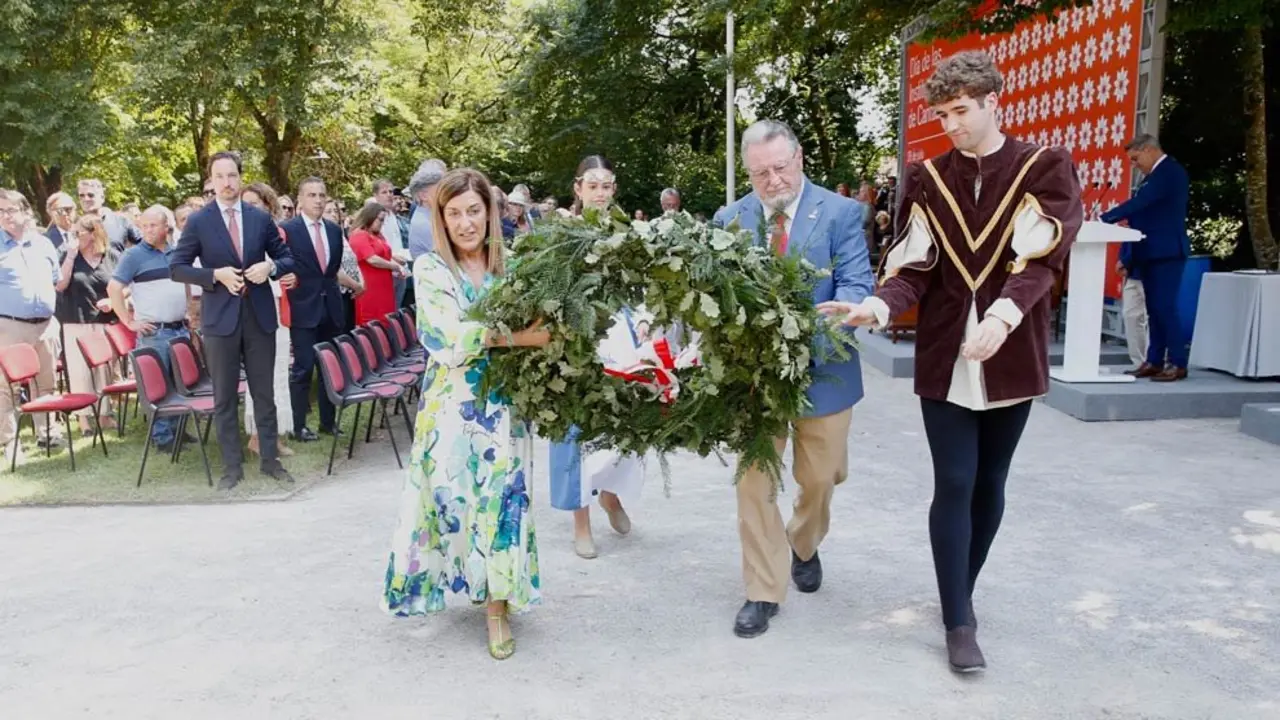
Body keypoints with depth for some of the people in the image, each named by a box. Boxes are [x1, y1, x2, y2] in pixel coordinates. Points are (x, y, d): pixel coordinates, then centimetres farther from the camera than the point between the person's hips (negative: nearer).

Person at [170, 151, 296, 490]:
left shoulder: (261, 218, 5)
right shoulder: (198, 221, -1)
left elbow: (288, 258, 10)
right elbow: (177, 267, -1)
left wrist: (270, 266, -11)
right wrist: (216, 275, -15)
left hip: (259, 314, 2)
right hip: (220, 317, -2)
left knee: (264, 393, 9)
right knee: (225, 397, 6)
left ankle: (270, 459, 19)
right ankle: (232, 466, 15)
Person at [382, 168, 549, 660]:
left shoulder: (508, 265, 4)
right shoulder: (430, 269, -5)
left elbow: (533, 324, 8)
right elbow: (451, 338, -18)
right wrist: (517, 336, -25)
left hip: (504, 401, 2)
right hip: (452, 404, -2)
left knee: (503, 496, 3)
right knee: (454, 493, 4)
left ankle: (498, 604, 16)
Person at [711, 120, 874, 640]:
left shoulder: (841, 213, -5)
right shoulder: (728, 220, 2)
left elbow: (856, 283, -12)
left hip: (822, 370, -1)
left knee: (819, 480, 15)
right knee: (753, 483, 1)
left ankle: (804, 548, 46)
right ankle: (763, 592, 15)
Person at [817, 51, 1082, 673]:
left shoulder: (1045, 169, -1)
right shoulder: (926, 179, 4)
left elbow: (1037, 260, -14)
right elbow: (915, 268, -3)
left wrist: (1003, 315, -31)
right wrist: (882, 304, -24)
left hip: (1011, 357, 0)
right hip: (945, 357, 0)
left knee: (989, 483, 11)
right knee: (953, 485, -2)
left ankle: (962, 594, 31)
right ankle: (959, 622, 8)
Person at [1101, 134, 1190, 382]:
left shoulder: (1170, 171, -11)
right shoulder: (1155, 175, 19)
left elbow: (1138, 204, -23)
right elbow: (1139, 214, 17)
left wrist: (1103, 219, -21)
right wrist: (1127, 257, 14)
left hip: (1166, 254, -9)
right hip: (1149, 255, 9)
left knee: (1165, 308, -8)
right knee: (1154, 311, 10)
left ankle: (1177, 363, -2)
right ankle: (1154, 361, 14)